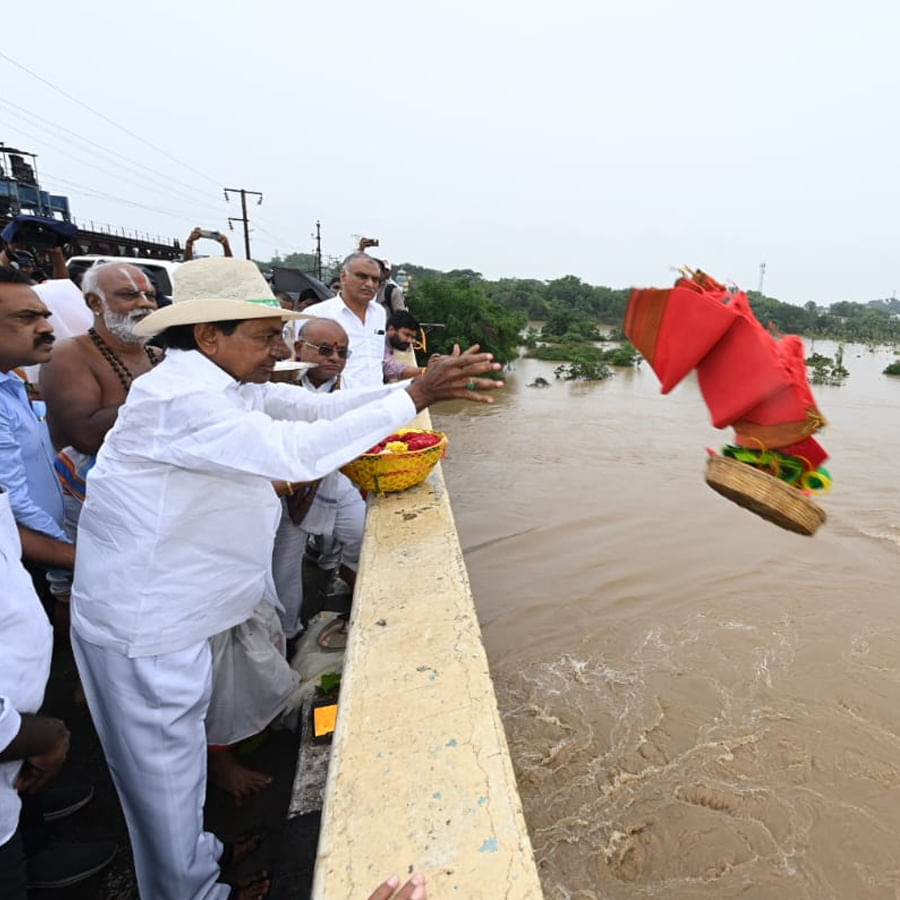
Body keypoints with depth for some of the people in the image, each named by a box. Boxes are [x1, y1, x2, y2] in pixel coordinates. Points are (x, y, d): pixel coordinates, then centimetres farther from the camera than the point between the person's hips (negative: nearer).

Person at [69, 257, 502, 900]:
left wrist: (419, 384, -9)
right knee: (166, 774, 13)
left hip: (172, 609, 9)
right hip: (143, 628, -9)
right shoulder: (181, 399, -28)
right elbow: (300, 452, -38)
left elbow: (317, 406, 0)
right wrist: (415, 396, -33)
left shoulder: (224, 384, 2)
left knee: (177, 762, 27)